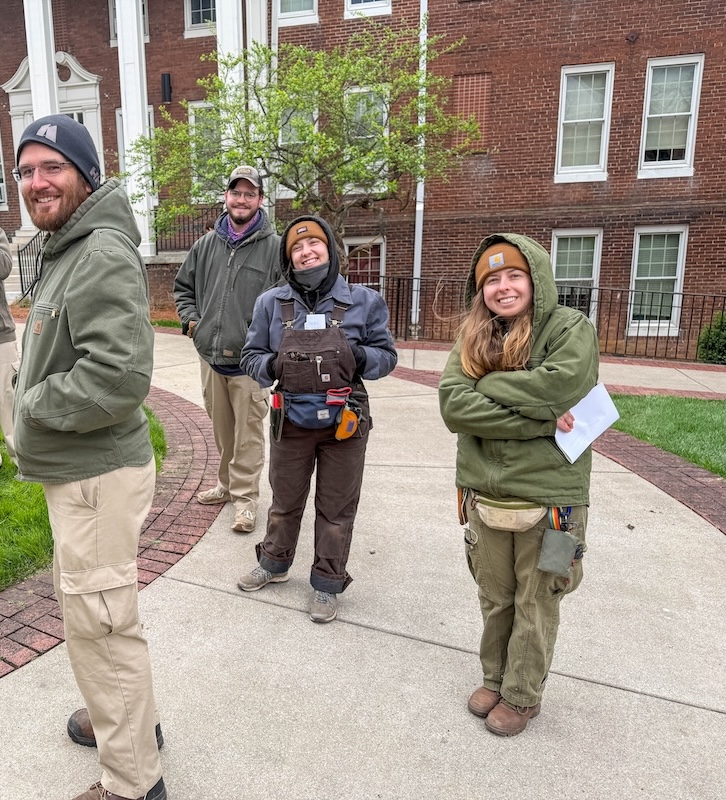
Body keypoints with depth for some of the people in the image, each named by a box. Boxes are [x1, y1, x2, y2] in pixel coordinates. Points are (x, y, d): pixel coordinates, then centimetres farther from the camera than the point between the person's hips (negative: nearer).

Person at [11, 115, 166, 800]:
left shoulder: (104, 255, -19)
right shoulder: (62, 252, 15)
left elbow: (118, 377, -29)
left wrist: (33, 404, -15)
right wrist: (34, 396, 7)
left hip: (97, 475, -11)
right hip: (73, 469, 11)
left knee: (98, 621, 2)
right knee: (79, 602, 24)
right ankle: (123, 714, 46)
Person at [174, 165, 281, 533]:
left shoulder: (274, 246, -5)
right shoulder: (206, 244, 11)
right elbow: (183, 286, 22)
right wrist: (190, 318, 8)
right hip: (210, 355, 5)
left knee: (248, 432, 0)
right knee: (221, 428, 17)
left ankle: (245, 496, 13)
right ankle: (226, 484, 34)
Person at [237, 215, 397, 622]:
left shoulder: (364, 300, -3)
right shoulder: (272, 303, 0)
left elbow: (387, 355, 2)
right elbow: (251, 355, 8)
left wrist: (361, 358, -19)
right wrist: (271, 366, -15)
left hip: (344, 421, -1)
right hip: (291, 420, 2)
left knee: (336, 509, 11)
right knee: (285, 500, 20)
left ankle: (327, 583, 30)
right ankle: (274, 563, 45)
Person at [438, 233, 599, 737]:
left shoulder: (571, 329, -7)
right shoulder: (472, 339, 2)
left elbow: (560, 383, -27)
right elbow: (453, 404, -13)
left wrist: (488, 385, -15)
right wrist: (537, 420, -19)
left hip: (548, 497, -3)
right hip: (485, 496, 3)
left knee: (535, 605, 15)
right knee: (495, 599, 20)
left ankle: (522, 695, 37)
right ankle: (495, 678, 43)